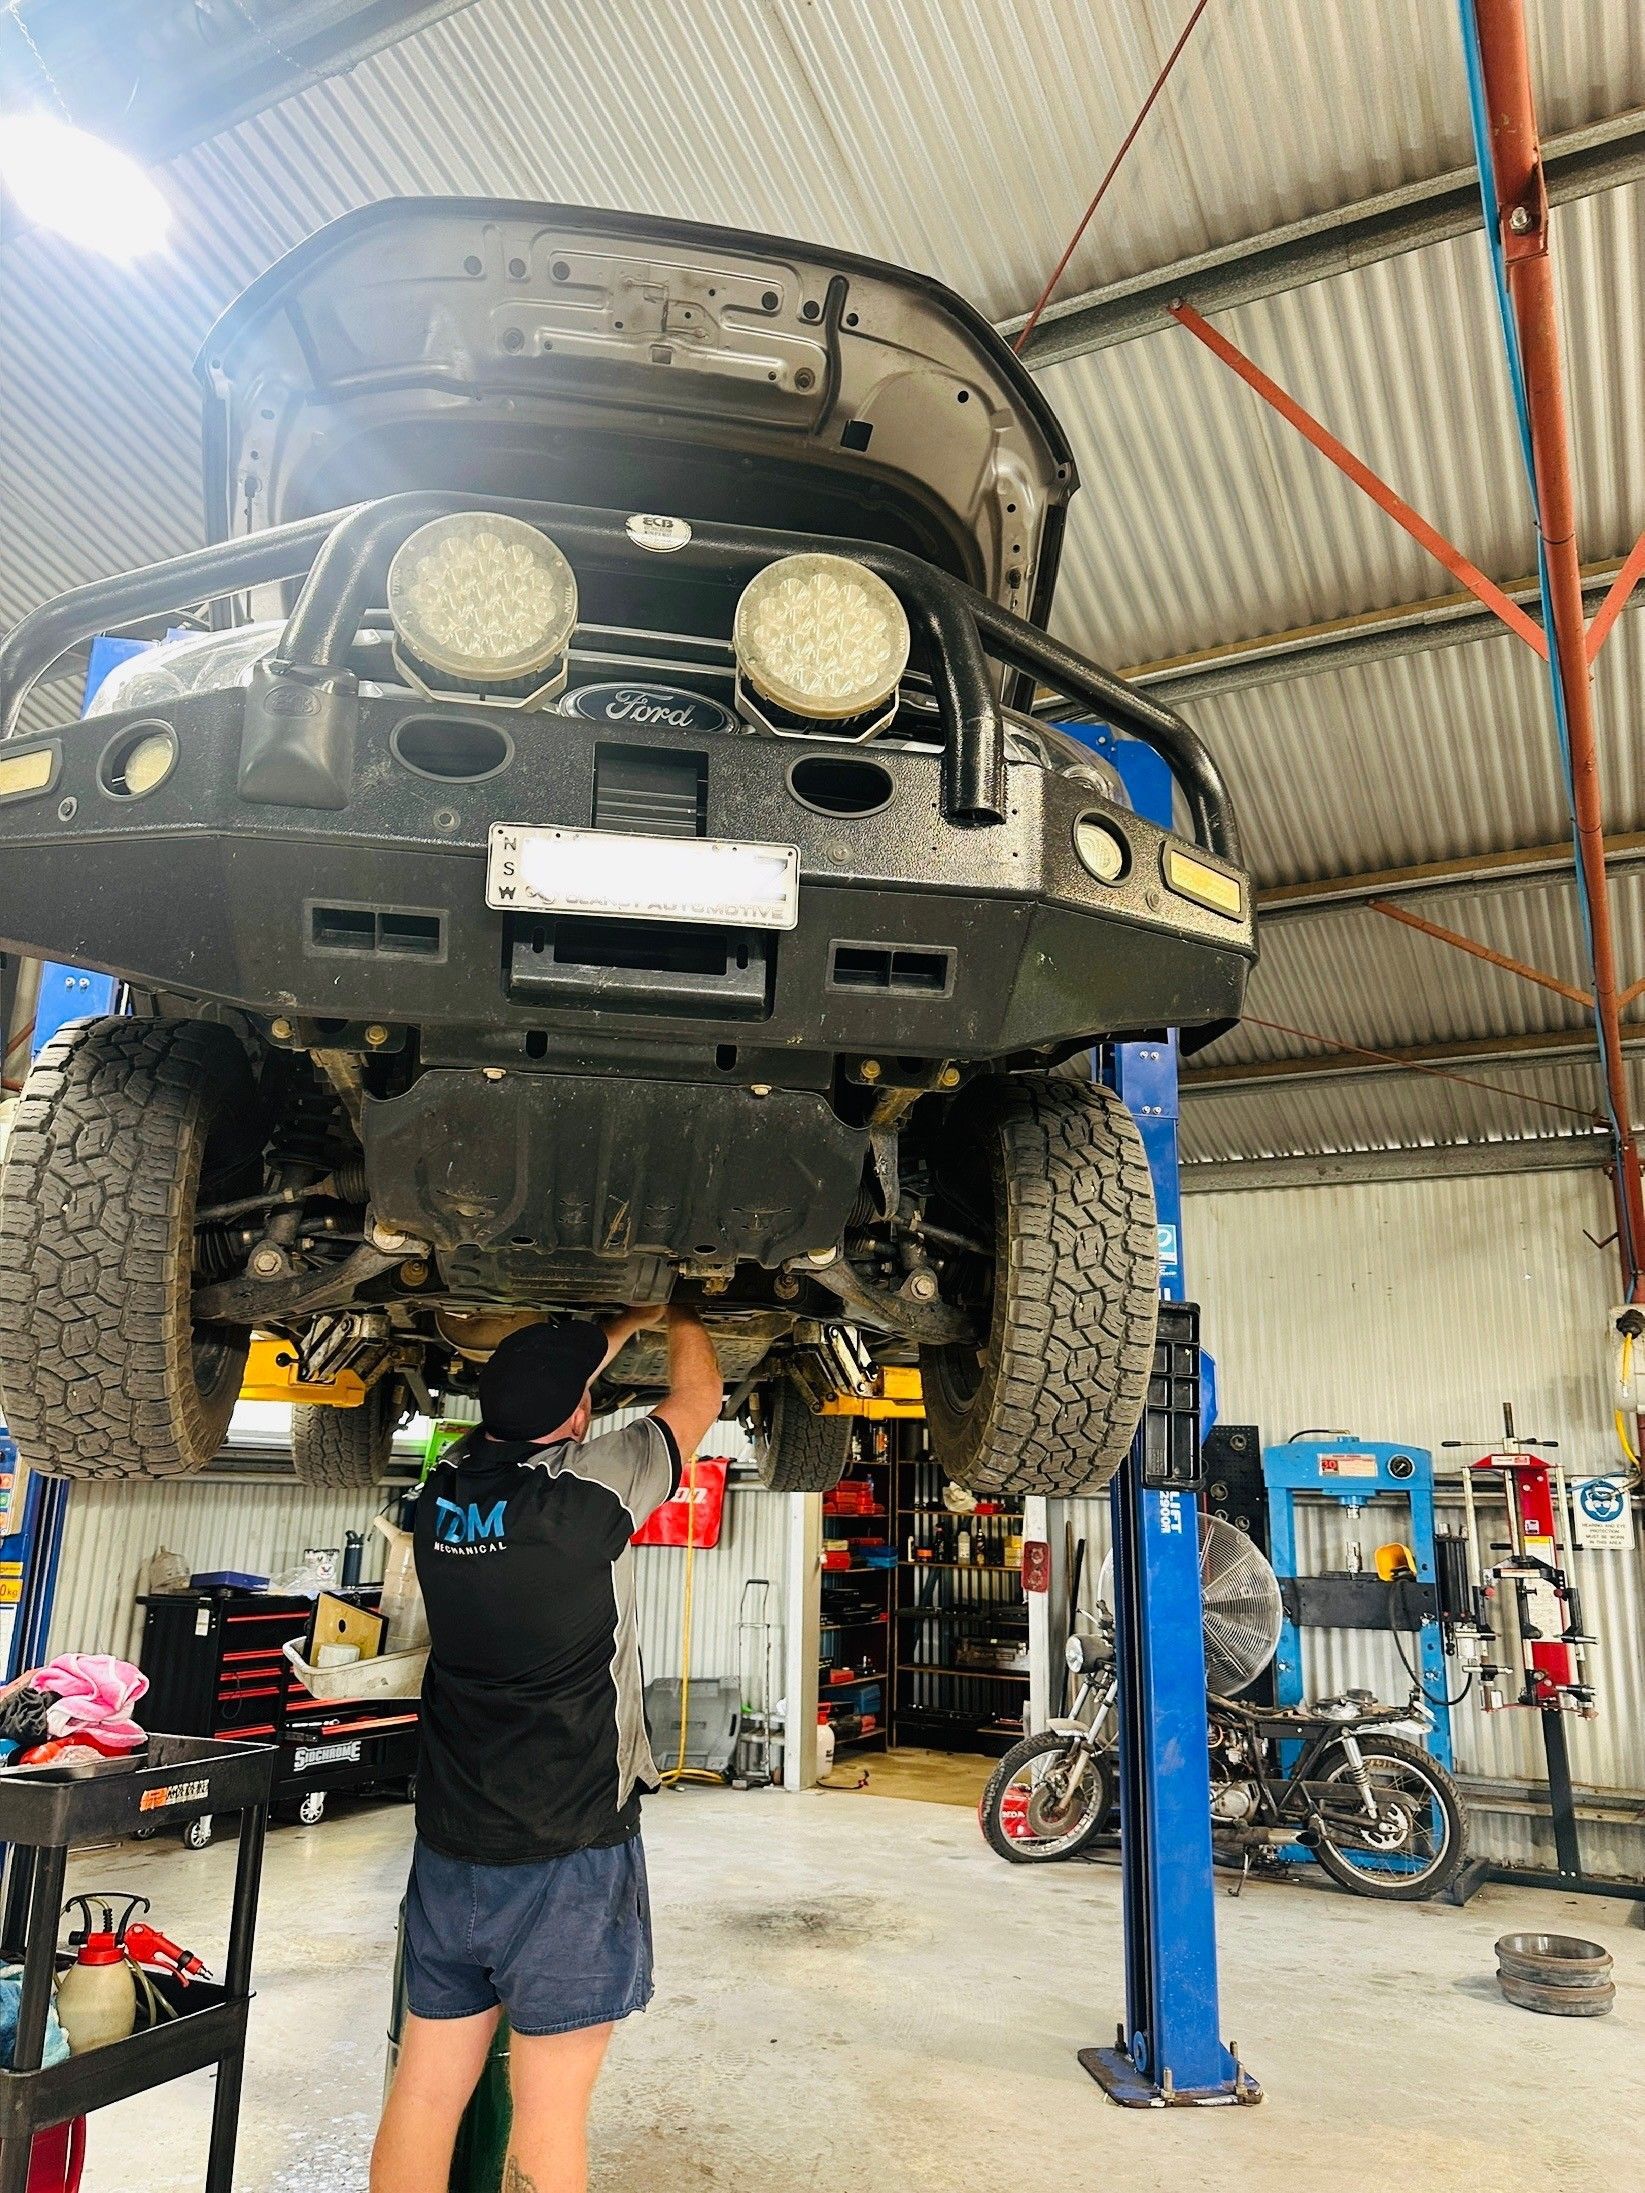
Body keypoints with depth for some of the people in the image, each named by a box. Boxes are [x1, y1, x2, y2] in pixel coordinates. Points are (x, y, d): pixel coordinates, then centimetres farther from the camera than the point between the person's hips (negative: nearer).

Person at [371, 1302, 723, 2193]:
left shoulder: (445, 1489, -1)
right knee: (549, 2110, 4)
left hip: (450, 1848, 6)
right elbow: (697, 1398, -1)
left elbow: (530, 1407, 18)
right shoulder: (591, 1487, -18)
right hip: (570, 1853, -6)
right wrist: (679, 1314, 18)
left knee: (425, 2092, 14)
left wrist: (628, 1320, 28)